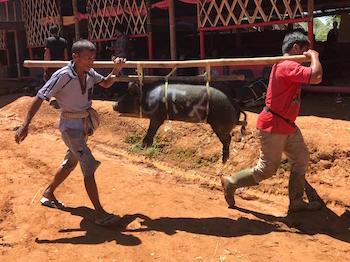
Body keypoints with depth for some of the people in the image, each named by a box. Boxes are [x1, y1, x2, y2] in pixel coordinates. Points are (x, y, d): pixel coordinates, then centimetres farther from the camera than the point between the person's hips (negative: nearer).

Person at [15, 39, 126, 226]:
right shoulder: (62, 76, -22)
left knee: (70, 163, 21)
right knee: (89, 166, -13)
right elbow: (39, 98, -19)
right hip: (71, 126, -8)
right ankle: (99, 213, -7)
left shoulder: (89, 73, -3)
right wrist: (25, 125, -23)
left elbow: (106, 84, 15)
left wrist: (116, 70, -5)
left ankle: (48, 194, 43)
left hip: (84, 124, 8)